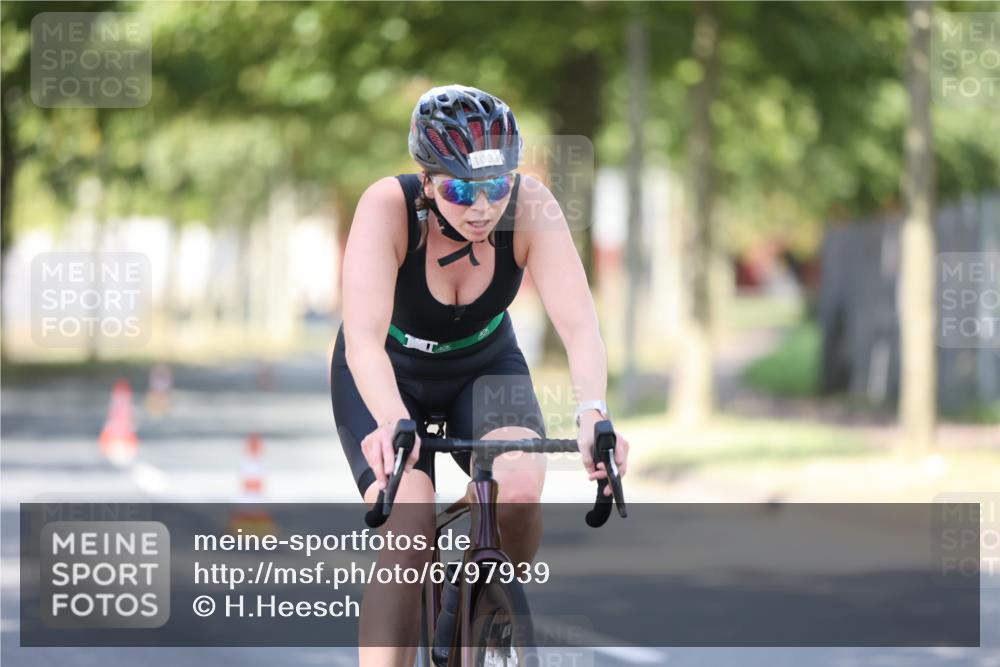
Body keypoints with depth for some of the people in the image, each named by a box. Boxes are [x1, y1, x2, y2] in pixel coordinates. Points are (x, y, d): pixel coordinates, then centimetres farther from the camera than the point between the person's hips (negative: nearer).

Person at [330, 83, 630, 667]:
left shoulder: (531, 207, -27)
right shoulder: (389, 207, -32)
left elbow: (579, 322, -35)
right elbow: (363, 338, -42)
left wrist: (593, 413, -53)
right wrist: (393, 423, -60)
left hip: (484, 365, 2)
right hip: (389, 374, -2)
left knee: (519, 487, -27)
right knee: (410, 530, -25)